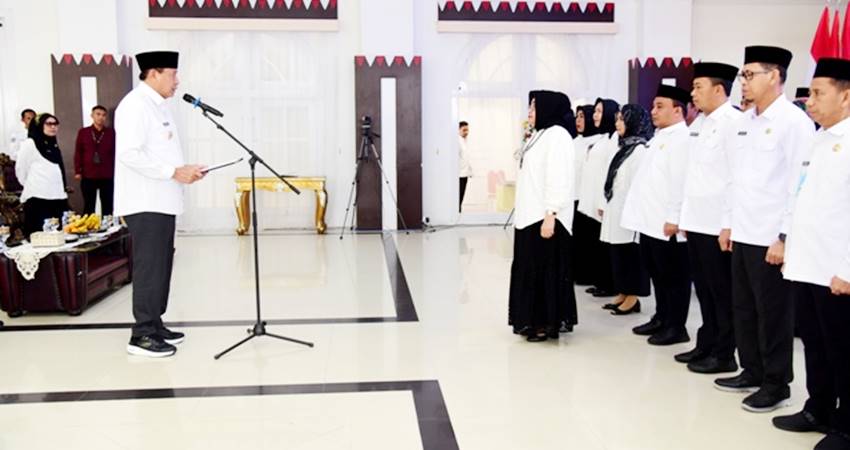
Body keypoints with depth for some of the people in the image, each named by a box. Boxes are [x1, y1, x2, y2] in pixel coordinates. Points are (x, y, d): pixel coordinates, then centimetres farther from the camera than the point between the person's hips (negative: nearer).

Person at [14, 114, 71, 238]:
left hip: (58, 197, 7)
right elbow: (20, 170, 0)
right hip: (38, 198, -7)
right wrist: (30, 187, 9)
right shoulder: (29, 144, -2)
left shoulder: (55, 145, 20)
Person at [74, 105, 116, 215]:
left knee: (107, 207, 3)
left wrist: (116, 171, 2)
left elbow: (115, 153, 6)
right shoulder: (83, 132, 8)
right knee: (88, 207, 4)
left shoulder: (111, 132, 6)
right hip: (88, 176, 0)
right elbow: (78, 153, 7)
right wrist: (77, 171, 1)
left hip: (107, 176, 0)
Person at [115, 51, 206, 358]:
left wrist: (184, 170, 7)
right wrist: (174, 172, -19)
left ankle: (154, 325, 22)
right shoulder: (135, 105, -12)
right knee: (149, 266, -7)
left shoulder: (160, 106, 17)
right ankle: (142, 335, -1)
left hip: (162, 201, 9)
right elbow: (130, 154, -22)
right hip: (145, 203, -9)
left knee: (161, 264, 13)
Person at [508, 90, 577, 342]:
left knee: (546, 269, -2)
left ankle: (548, 323, 6)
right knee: (530, 269, 12)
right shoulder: (540, 135, 17)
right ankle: (535, 320, 20)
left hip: (545, 217, -9)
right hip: (531, 216, 9)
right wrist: (521, 213, 17)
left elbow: (558, 179, -20)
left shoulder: (557, 135, -12)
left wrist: (550, 215, -24)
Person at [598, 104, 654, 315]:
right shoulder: (623, 147, 15)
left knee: (631, 253, -2)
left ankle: (633, 297, 5)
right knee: (618, 253, 11)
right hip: (615, 209, 9)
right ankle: (623, 294, 19)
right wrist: (604, 204, 17)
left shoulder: (640, 149, -12)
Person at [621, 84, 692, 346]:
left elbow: (681, 181, -19)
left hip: (667, 224, -9)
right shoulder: (659, 137, 18)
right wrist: (642, 214, 20)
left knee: (673, 276, 0)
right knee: (657, 273, 16)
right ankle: (661, 318, 28)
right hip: (650, 221, 9)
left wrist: (674, 218, -22)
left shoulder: (683, 138, -12)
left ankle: (676, 327, 9)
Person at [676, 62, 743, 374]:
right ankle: (706, 345, 26)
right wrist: (686, 216, 15)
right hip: (697, 221, 8)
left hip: (718, 224, -8)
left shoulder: (734, 122, -10)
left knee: (722, 292, 1)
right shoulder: (698, 124, 15)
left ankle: (724, 354, 11)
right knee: (704, 289, 15)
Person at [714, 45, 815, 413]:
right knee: (743, 309, 15)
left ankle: (777, 385, 17)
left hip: (771, 238, -7)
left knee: (773, 314, 3)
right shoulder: (743, 123, 12)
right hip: (743, 234, 7)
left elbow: (801, 184, -14)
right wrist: (729, 223, 15)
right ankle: (752, 372, 30)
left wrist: (785, 237, -16)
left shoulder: (794, 122, -10)